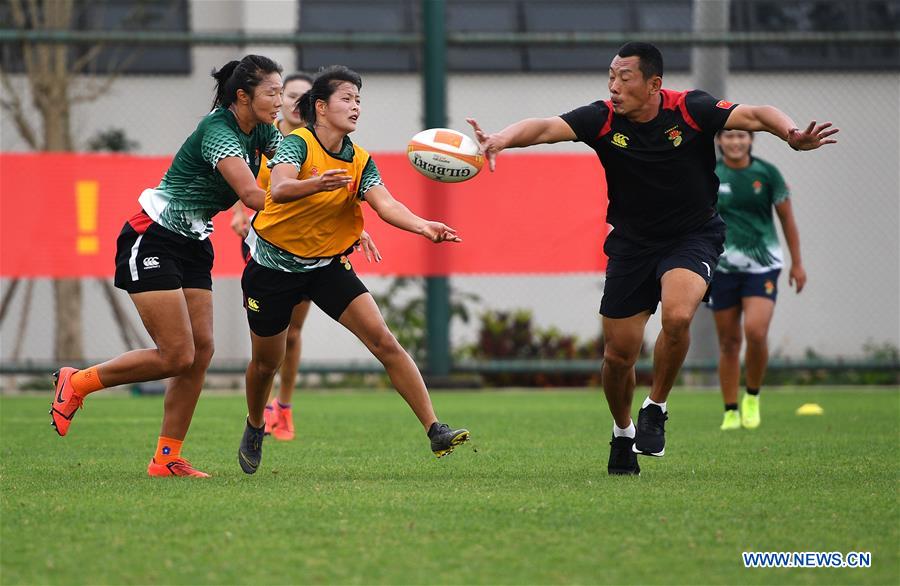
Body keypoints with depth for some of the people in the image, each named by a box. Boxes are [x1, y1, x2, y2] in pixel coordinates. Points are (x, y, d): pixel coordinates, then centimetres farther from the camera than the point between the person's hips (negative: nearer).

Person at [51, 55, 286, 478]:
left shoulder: (260, 131, 4)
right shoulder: (218, 130, -22)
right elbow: (251, 194, -33)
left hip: (193, 245, 9)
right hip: (152, 241, -9)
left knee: (201, 351, 0)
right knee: (176, 356, -12)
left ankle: (167, 458, 5)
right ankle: (77, 383, 7)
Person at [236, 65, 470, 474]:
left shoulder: (359, 161, -3)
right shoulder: (298, 144, -18)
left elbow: (385, 204, -18)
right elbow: (280, 190, -36)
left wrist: (423, 226, -38)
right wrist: (316, 184, -58)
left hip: (327, 265, 3)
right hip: (274, 263, -3)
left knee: (383, 340, -13)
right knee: (266, 362, 11)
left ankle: (434, 430, -16)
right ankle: (254, 428, 42)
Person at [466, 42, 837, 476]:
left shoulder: (690, 110, -16)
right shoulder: (603, 119, -14)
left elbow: (754, 116, -20)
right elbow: (545, 128, -25)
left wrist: (791, 134, -40)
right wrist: (501, 140, -45)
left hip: (693, 236, -2)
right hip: (631, 243, 2)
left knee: (677, 317, -31)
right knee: (618, 356, 3)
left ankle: (655, 409, -6)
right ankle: (622, 434, 32)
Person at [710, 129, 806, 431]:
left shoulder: (767, 173, -2)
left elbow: (787, 218, 6)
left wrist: (797, 263, 6)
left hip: (763, 265, -1)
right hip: (723, 267, 1)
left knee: (756, 332, -19)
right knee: (729, 342, 2)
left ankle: (752, 397, 5)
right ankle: (730, 412, 14)